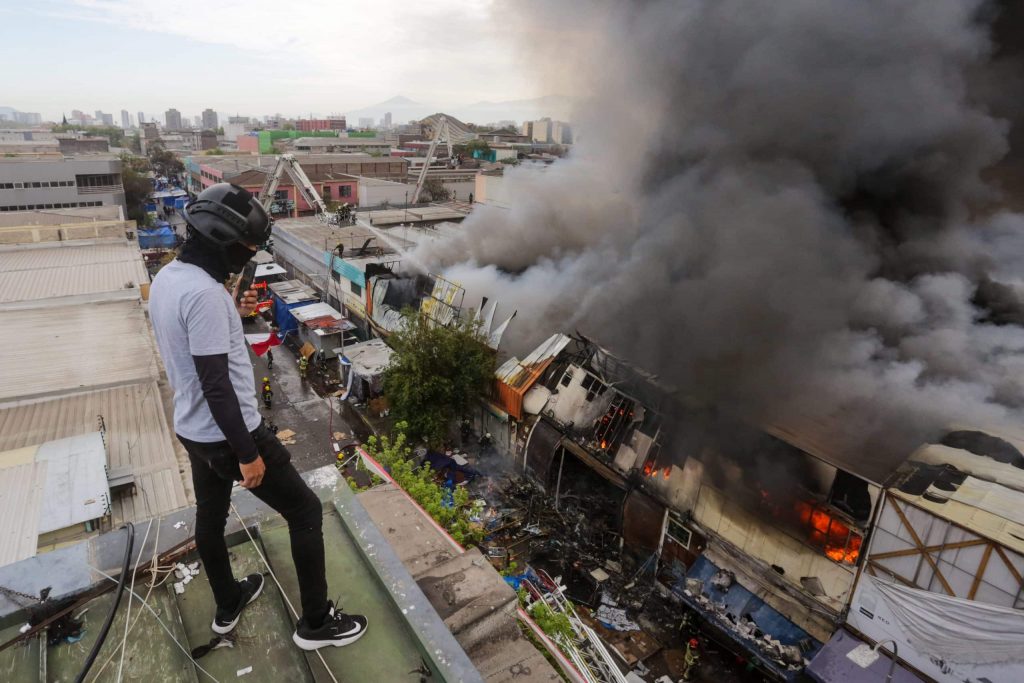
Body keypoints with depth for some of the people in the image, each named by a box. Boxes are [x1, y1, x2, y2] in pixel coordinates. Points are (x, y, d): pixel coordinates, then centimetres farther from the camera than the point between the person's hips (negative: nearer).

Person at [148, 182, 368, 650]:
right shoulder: (204, 293, -27)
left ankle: (227, 606, 49)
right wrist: (247, 453, -22)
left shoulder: (166, 278, 3)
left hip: (192, 429, 10)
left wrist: (231, 313, 12)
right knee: (305, 511, 4)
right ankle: (316, 622, 18)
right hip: (227, 435, -10)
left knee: (210, 516, 25)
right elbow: (216, 385, -27)